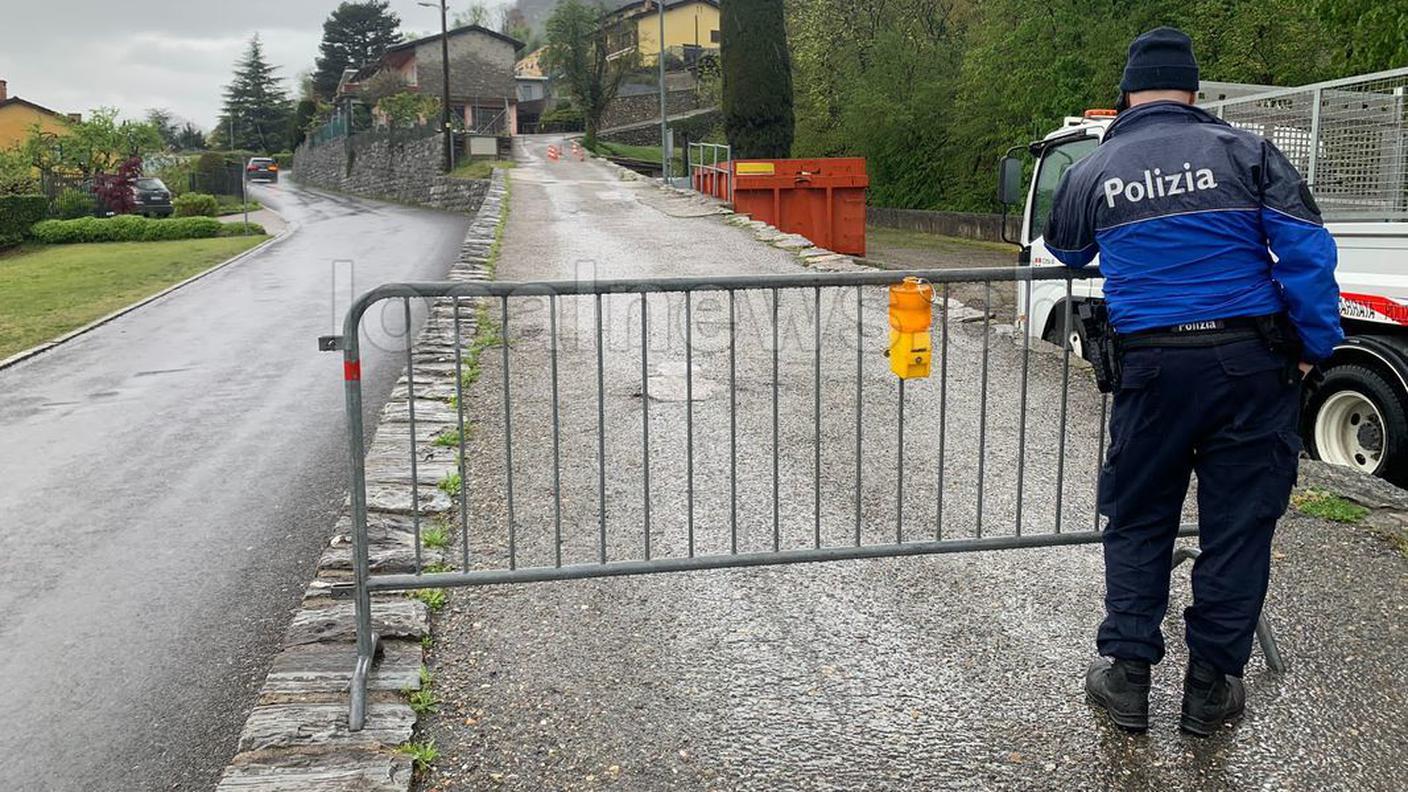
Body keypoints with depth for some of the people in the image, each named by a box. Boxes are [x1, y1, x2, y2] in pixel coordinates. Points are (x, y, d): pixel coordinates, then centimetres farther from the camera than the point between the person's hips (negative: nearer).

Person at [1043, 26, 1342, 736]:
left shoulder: (1091, 173, 5)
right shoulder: (1243, 151, 1)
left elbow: (1066, 252, 25)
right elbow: (1306, 250, -6)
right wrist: (1316, 344, 1)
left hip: (1151, 369, 1)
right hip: (1253, 363, 0)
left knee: (1137, 520, 14)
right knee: (1240, 524, 9)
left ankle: (1126, 676, 17)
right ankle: (1211, 687, 17)